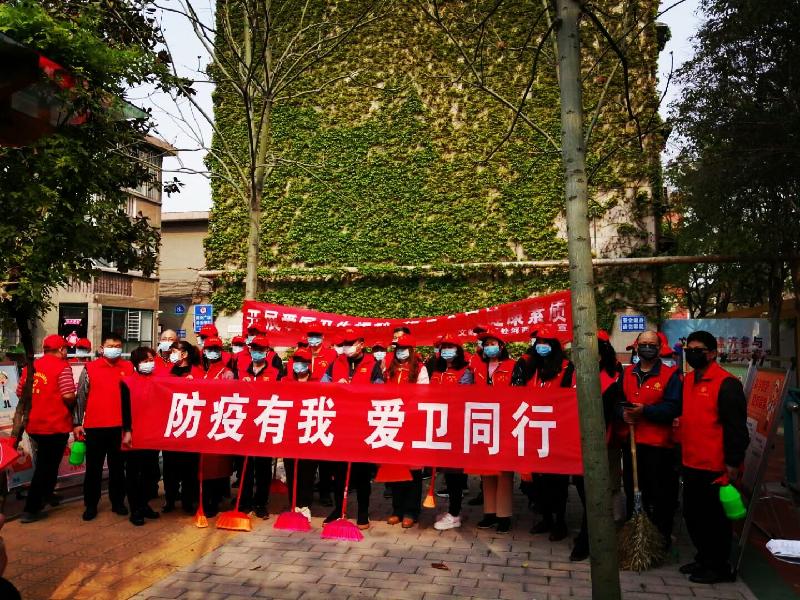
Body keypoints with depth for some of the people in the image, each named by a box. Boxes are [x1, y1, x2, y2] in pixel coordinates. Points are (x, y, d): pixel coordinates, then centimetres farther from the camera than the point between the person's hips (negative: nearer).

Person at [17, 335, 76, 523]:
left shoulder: (31, 366, 7)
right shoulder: (62, 367, -13)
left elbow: (20, 392, 11)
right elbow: (68, 396, -20)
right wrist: (71, 407, 0)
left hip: (34, 424, 7)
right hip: (56, 424, -7)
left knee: (44, 464, 24)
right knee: (47, 466, 2)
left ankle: (45, 497, 37)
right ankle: (30, 510, 4)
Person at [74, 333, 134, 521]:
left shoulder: (129, 368, 5)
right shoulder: (90, 368, 2)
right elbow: (81, 397, 3)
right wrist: (77, 423, 0)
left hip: (120, 427, 1)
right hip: (94, 427, -1)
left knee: (118, 467, 11)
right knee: (93, 468, 8)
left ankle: (118, 502, 23)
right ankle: (91, 505, 20)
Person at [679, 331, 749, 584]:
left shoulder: (726, 383, -15)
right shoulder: (688, 380, 11)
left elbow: (736, 427, -17)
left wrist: (733, 462, -17)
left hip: (715, 467, -8)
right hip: (691, 464, 8)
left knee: (714, 518, 5)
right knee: (692, 515, 18)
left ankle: (719, 567, 21)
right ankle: (703, 559, 34)